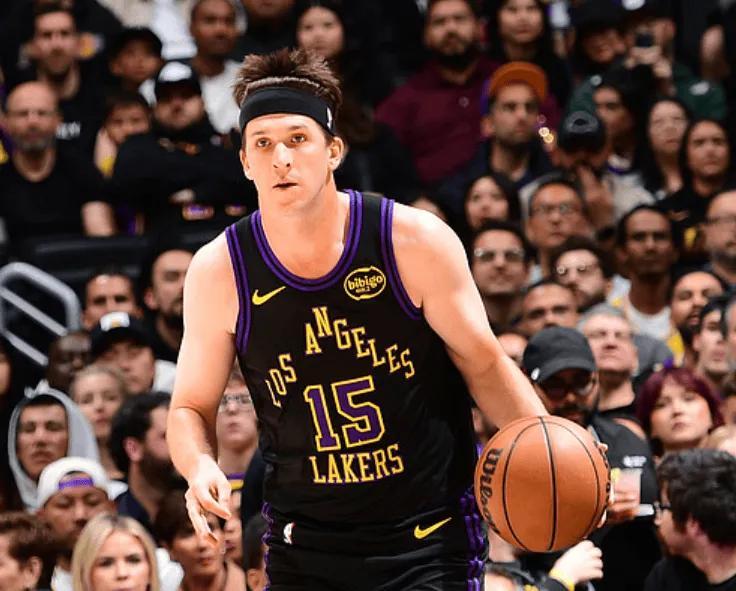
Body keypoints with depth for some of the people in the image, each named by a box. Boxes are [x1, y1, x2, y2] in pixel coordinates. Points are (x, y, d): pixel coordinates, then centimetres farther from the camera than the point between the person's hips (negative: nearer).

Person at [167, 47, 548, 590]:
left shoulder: (415, 240, -10)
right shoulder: (219, 271, -6)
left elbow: (485, 365, 0)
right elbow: (192, 407, 4)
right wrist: (200, 468, -17)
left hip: (431, 543, -2)